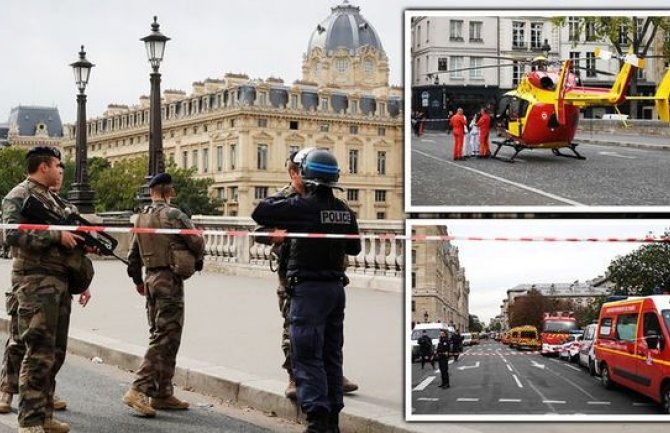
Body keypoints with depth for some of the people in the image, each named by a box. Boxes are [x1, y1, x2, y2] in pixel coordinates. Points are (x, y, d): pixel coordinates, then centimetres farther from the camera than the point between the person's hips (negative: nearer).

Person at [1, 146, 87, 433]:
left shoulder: (53, 199, 22)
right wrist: (56, 236, -21)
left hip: (59, 282, 9)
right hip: (35, 282, -9)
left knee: (55, 352, 11)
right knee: (39, 354, -11)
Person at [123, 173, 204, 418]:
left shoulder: (142, 217, 11)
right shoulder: (173, 215, -12)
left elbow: (133, 255, 16)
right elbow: (197, 243, -9)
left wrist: (137, 280, 29)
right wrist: (197, 259, 13)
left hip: (151, 279, 8)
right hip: (170, 280, -8)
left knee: (159, 336, 14)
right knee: (165, 338, -7)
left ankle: (162, 393, 18)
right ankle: (138, 390, -16)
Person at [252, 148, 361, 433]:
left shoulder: (303, 206, -15)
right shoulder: (345, 211, 5)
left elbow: (260, 213, -13)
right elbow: (354, 248, 16)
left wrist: (281, 198, 3)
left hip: (309, 288, -7)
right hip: (336, 287, 7)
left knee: (307, 357, -5)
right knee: (331, 354, 15)